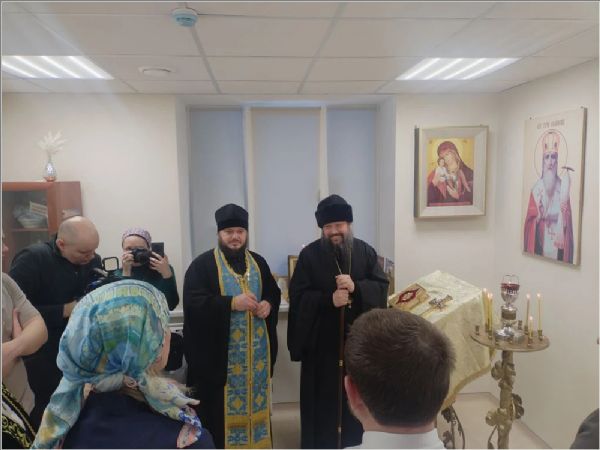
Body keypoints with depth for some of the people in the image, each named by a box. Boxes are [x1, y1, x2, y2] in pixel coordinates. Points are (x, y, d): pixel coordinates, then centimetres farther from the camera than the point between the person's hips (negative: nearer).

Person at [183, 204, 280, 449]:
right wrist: (232, 303, -23)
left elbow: (274, 292, 16)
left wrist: (268, 304, -6)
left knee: (256, 402, 15)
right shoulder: (202, 265, -7)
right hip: (219, 352, -5)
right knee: (219, 408, 2)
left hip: (256, 350, 5)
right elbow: (193, 302, -16)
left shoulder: (258, 262, 10)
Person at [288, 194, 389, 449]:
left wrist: (356, 288, -19)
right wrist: (329, 300, -22)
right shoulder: (309, 255, -4)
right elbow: (298, 296, -7)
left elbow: (381, 287, -1)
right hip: (322, 341, -2)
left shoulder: (365, 252, 3)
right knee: (323, 399, 8)